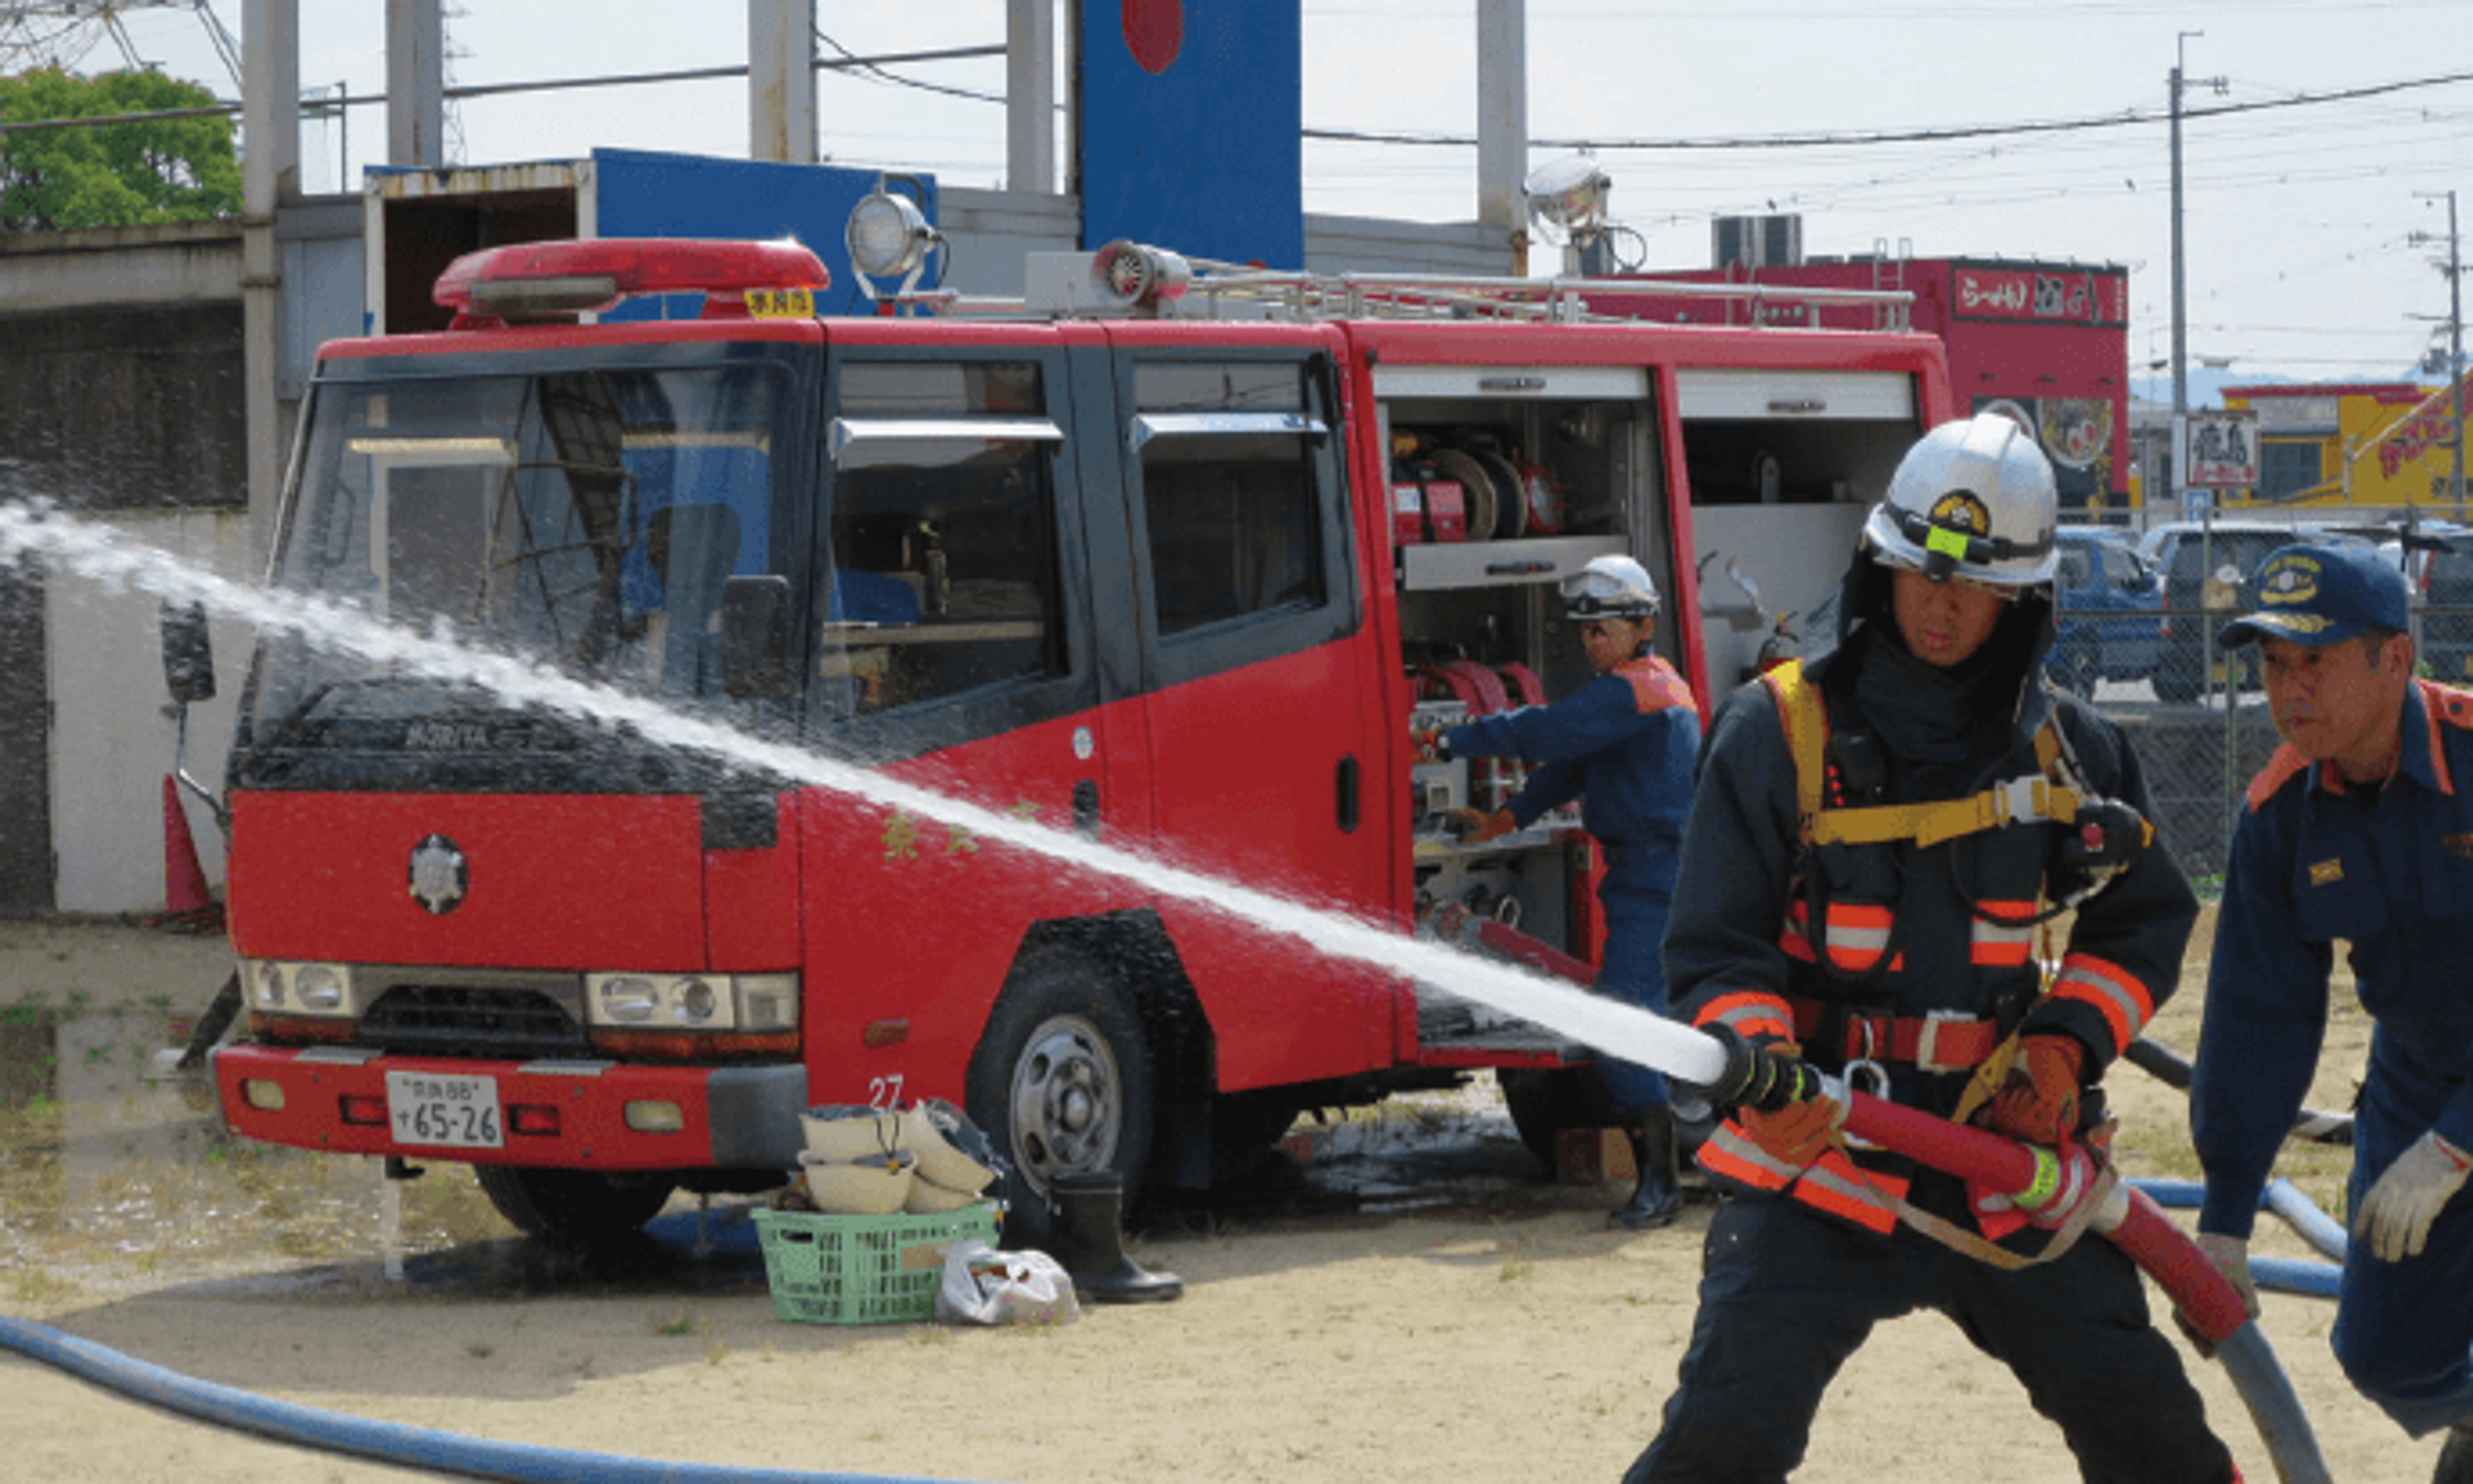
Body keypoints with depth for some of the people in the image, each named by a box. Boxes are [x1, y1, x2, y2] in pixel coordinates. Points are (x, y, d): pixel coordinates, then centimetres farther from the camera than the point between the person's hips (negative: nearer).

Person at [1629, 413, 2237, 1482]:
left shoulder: (2067, 747, 5)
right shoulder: (1778, 729, -5)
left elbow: (2144, 918, 16)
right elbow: (1715, 946, -6)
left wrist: (2067, 1043, -1)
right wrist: (1760, 1072, -25)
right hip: (1818, 1156, -3)